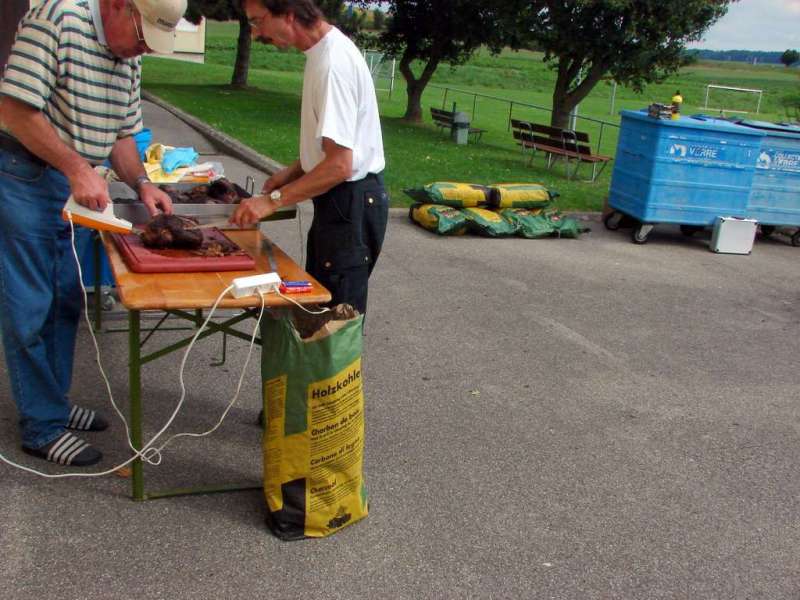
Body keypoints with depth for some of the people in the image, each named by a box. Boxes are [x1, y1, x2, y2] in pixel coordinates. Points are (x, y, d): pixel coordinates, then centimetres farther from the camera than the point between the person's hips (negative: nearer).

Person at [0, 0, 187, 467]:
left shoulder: (130, 58, 8)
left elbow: (122, 132, 15)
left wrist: (141, 183, -1)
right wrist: (78, 168, -25)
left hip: (77, 183, 8)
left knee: (66, 301, 14)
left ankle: (54, 401, 30)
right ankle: (43, 428, 10)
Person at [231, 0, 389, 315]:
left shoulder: (333, 61, -23)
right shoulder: (324, 51, 8)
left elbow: (339, 166, -26)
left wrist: (273, 200, -22)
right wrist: (292, 172, 8)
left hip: (351, 205, -10)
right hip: (339, 201, 10)